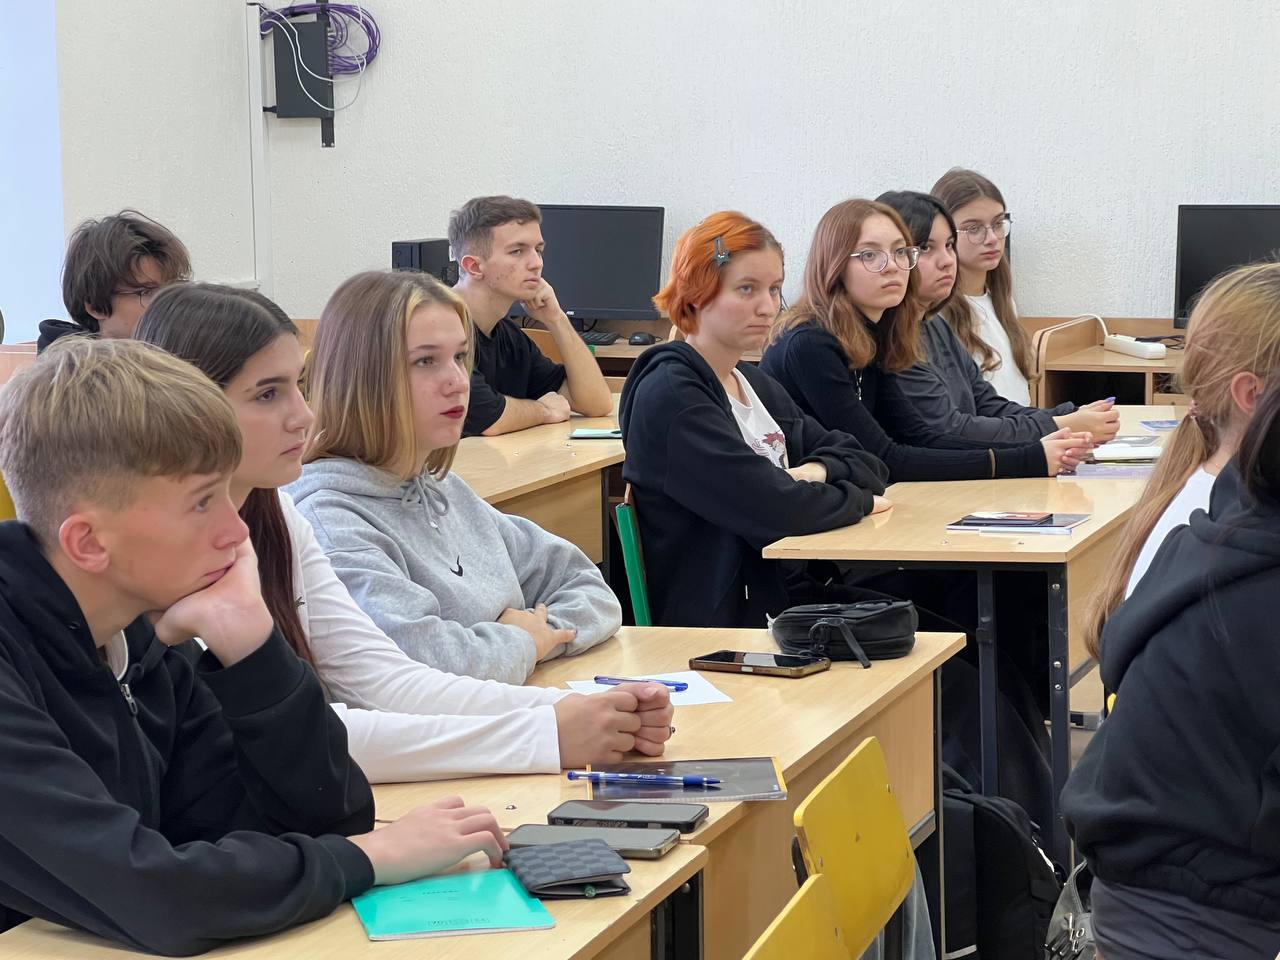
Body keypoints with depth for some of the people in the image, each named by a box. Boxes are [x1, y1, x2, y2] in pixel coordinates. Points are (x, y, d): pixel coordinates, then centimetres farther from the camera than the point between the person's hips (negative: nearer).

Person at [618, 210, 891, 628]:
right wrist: (857, 499, -5)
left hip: (794, 590, 8)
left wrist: (818, 472, -6)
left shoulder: (756, 384, 16)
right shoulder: (670, 395, -13)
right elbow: (772, 508, -22)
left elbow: (867, 466, 16)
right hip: (726, 619, -8)